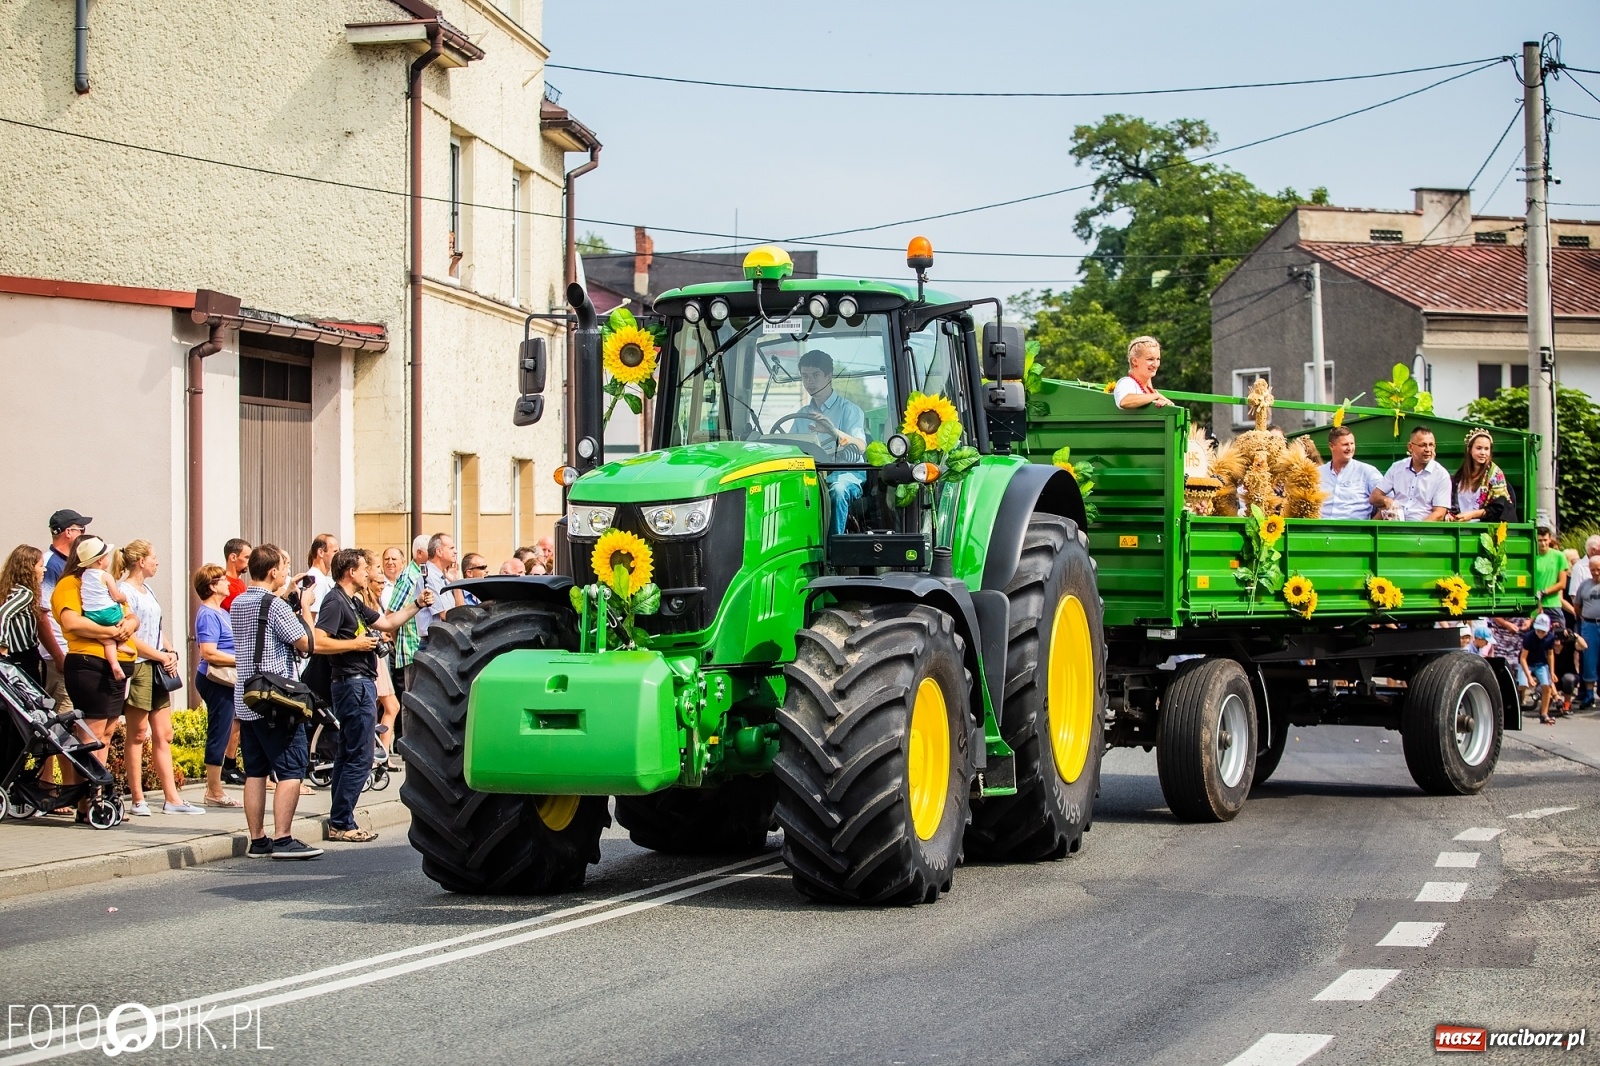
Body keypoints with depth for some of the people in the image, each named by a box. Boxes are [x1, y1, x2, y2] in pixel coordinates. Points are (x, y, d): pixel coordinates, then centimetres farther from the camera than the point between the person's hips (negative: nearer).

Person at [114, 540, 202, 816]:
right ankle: (138, 800, 2)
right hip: (138, 667, -9)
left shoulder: (147, 590, 17)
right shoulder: (124, 591, -10)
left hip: (158, 669, 9)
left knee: (163, 735, 7)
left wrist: (171, 652, 3)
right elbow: (129, 637, -16)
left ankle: (172, 797, 9)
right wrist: (162, 656, -12)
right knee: (138, 734, -2)